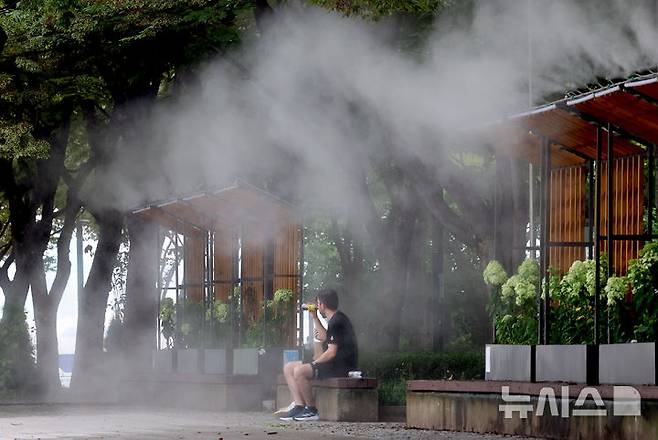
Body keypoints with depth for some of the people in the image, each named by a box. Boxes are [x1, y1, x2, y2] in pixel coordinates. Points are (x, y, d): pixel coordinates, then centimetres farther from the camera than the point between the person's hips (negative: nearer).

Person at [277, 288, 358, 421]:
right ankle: (299, 406, -5)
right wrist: (315, 318, 28)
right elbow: (327, 338, 35)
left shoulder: (337, 322, -16)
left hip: (341, 367, -11)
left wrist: (315, 363, -9)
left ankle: (312, 411, -16)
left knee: (299, 371, -28)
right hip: (335, 364, 11)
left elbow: (332, 352, -21)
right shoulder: (334, 319, 17)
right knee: (288, 368, 6)